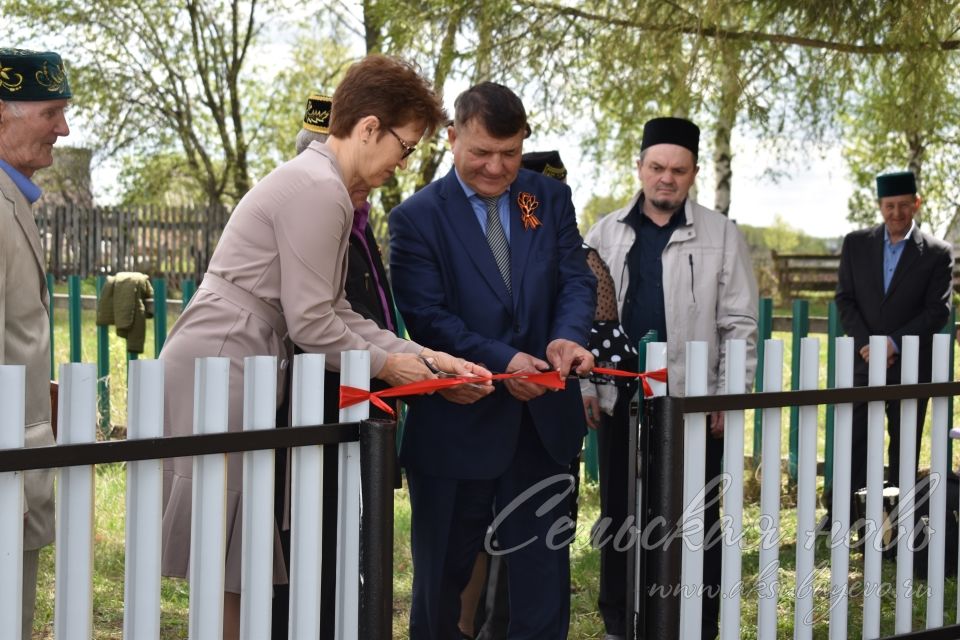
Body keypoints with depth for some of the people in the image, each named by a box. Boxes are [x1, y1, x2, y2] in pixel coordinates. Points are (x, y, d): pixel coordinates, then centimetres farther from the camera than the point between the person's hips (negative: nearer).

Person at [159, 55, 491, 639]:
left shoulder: (322, 185, 17)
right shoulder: (319, 191, -15)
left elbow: (333, 311, 16)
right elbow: (311, 324, -17)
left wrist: (421, 355, 9)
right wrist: (384, 365, -2)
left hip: (235, 370, 10)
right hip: (221, 369, -10)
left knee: (233, 559, 11)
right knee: (226, 556, -5)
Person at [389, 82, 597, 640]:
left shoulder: (552, 199, 6)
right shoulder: (417, 217, -6)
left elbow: (576, 280, 0)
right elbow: (427, 317, -13)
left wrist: (567, 337, -23)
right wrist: (502, 362, -27)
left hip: (544, 423, 3)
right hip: (457, 425, -3)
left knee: (545, 572, 11)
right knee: (443, 574, 11)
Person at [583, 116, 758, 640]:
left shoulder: (721, 235, 1)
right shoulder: (606, 234, 6)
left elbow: (739, 324, 1)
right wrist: (586, 385, 1)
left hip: (694, 400, -2)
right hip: (622, 398, 2)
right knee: (619, 513, 10)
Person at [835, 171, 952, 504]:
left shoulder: (937, 253, -2)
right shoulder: (856, 243, 5)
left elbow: (938, 310, -6)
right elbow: (845, 299, 3)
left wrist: (894, 343, -15)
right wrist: (865, 343, -10)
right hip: (863, 362, 2)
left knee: (904, 447, 6)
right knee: (855, 442, 1)